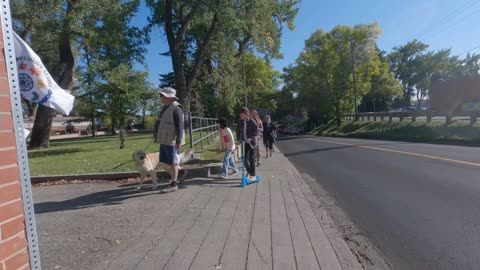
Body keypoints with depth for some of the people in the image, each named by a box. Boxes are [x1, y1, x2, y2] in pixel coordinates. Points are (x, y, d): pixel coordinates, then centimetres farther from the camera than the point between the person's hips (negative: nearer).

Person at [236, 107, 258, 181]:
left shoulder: (251, 121, -14)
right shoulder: (240, 122, 1)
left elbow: (256, 131, -16)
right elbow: (238, 131, 12)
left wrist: (251, 138, -26)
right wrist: (239, 139, 2)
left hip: (251, 142, -5)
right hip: (244, 142, 5)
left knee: (251, 158, -2)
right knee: (244, 158, 9)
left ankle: (253, 175, 9)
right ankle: (249, 171, 32)